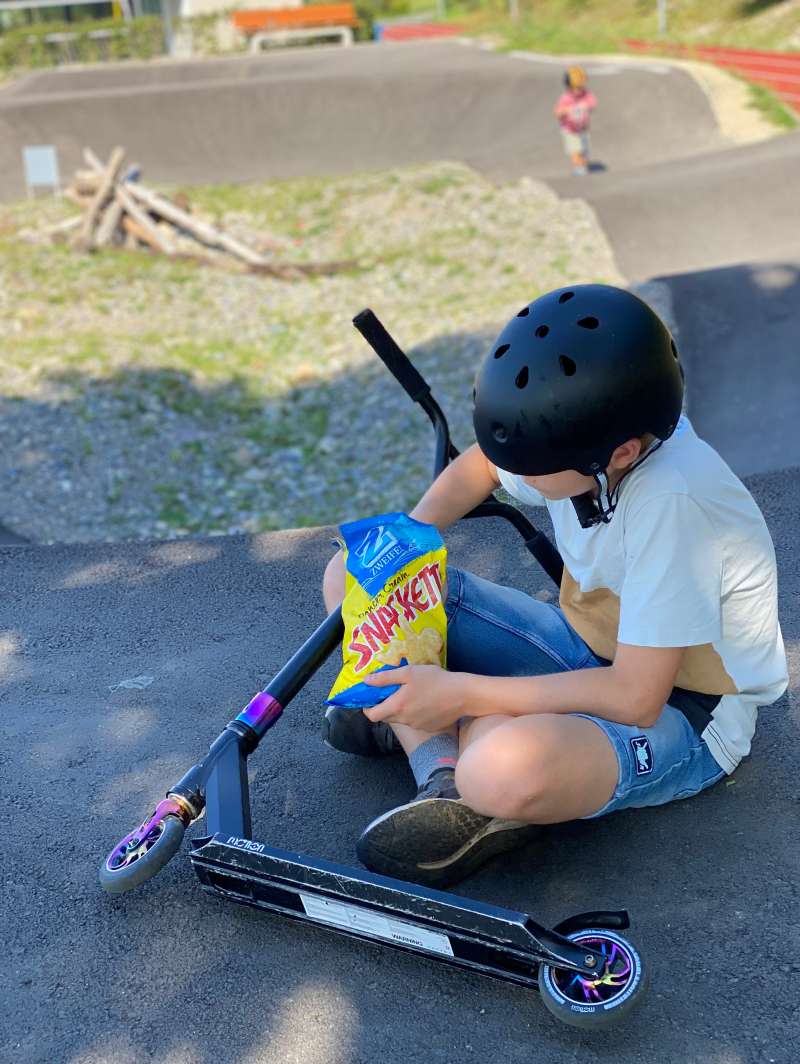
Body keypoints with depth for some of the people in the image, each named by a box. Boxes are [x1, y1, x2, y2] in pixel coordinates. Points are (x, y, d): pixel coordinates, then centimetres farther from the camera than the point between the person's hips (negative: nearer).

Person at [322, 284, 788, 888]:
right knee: (353, 576, -3)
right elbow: (481, 465, 12)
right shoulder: (571, 436, -13)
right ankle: (446, 778, -13)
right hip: (587, 649, 8)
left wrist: (461, 693, -27)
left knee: (508, 771, -43)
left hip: (682, 710, -7)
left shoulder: (671, 499, -33)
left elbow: (637, 696, -30)